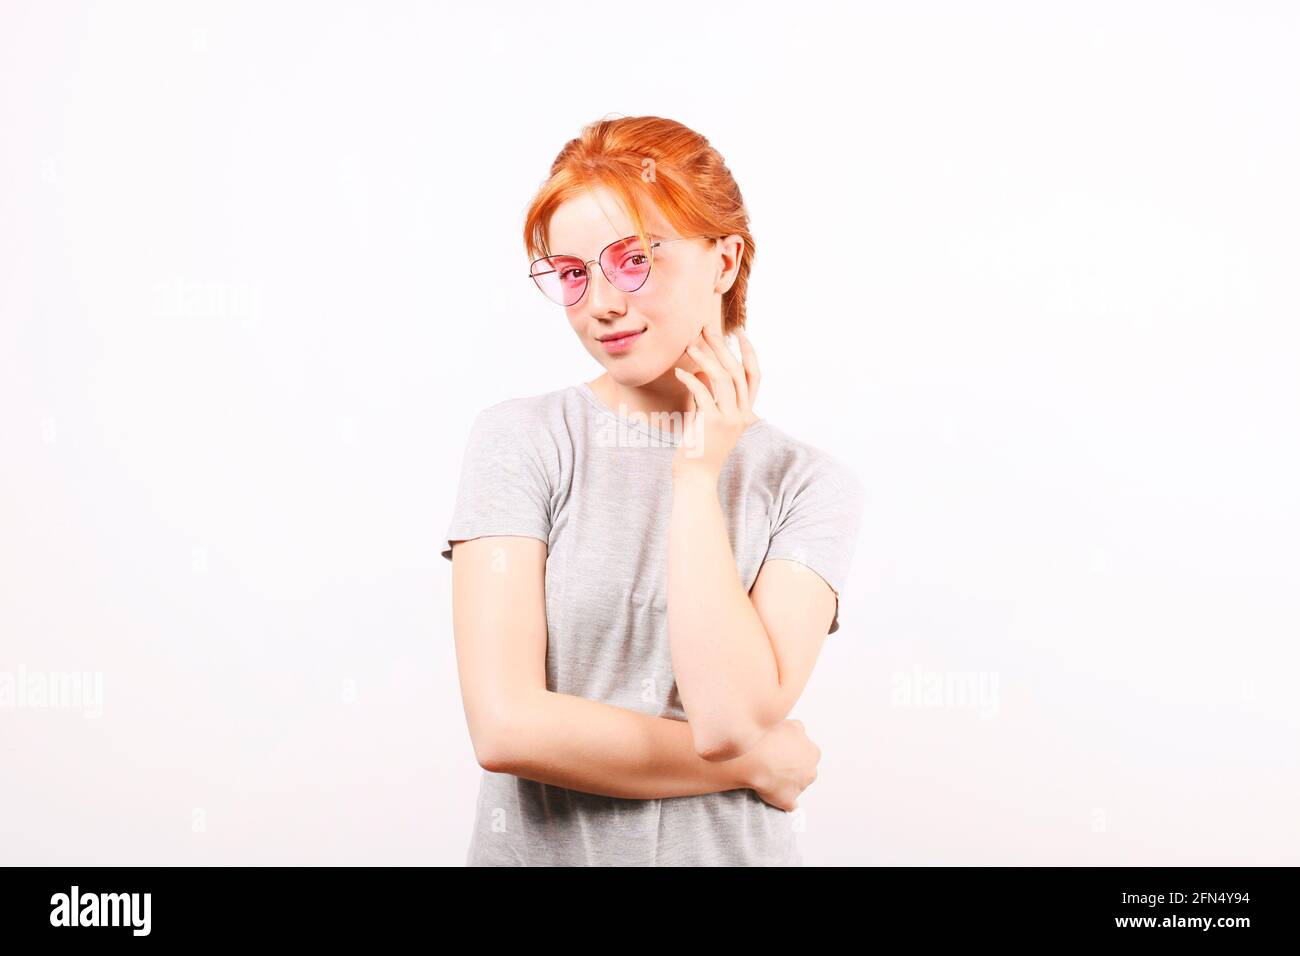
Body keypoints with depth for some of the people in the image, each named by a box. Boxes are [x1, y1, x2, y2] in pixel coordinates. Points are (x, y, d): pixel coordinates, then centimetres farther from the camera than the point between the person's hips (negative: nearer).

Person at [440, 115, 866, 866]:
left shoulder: (810, 485, -7)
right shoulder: (521, 441, -9)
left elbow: (731, 717, -21)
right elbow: (507, 727, -18)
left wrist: (697, 476, -16)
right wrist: (764, 761, -13)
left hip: (730, 847, 1)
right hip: (537, 847, 0)